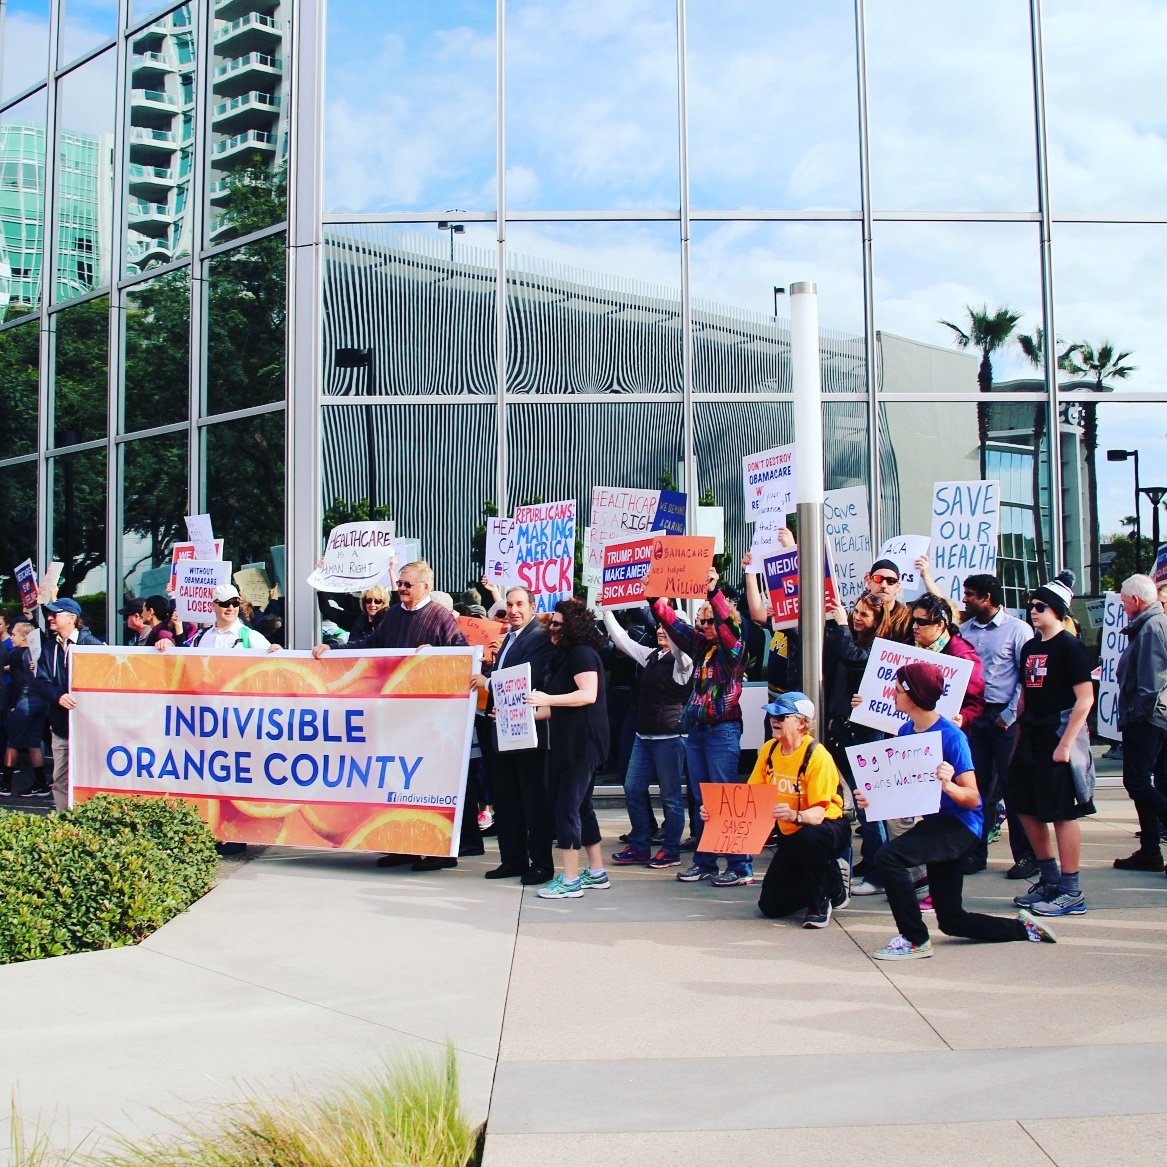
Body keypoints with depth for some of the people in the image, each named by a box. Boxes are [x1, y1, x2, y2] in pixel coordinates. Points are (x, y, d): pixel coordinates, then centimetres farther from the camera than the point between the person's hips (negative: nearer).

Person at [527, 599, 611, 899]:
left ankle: (570, 880, -7)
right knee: (581, 805, 13)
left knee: (567, 806, -10)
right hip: (570, 741, 10)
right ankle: (596, 872, 20)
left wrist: (548, 699, -26)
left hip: (582, 741, -10)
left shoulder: (582, 653, -12)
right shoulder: (565, 655, 18)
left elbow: (588, 694, -23)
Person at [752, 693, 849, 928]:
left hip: (828, 827, -6)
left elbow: (818, 813, -32)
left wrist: (794, 816, -54)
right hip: (790, 835, 6)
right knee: (770, 906, -1)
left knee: (809, 837, -42)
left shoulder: (817, 755, -24)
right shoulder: (769, 749, -5)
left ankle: (821, 901, -14)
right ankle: (832, 886, 25)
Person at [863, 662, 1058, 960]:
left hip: (961, 824, -9)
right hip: (935, 823, 9)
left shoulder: (950, 736, -18)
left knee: (890, 856, -29)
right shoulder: (906, 733, 3)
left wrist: (948, 785, -38)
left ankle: (915, 940, -14)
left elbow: (972, 798, -18)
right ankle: (1024, 927, 32)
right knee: (951, 921, 13)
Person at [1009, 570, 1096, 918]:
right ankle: (1050, 879, 25)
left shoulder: (1070, 646, -10)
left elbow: (1085, 698, -15)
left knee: (1062, 813, -4)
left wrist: (1065, 743, -19)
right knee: (1026, 808, 11)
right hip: (1032, 737, 8)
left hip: (1059, 735, -8)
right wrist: (1017, 740, 14)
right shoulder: (1030, 646, 12)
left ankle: (1071, 892, 4)